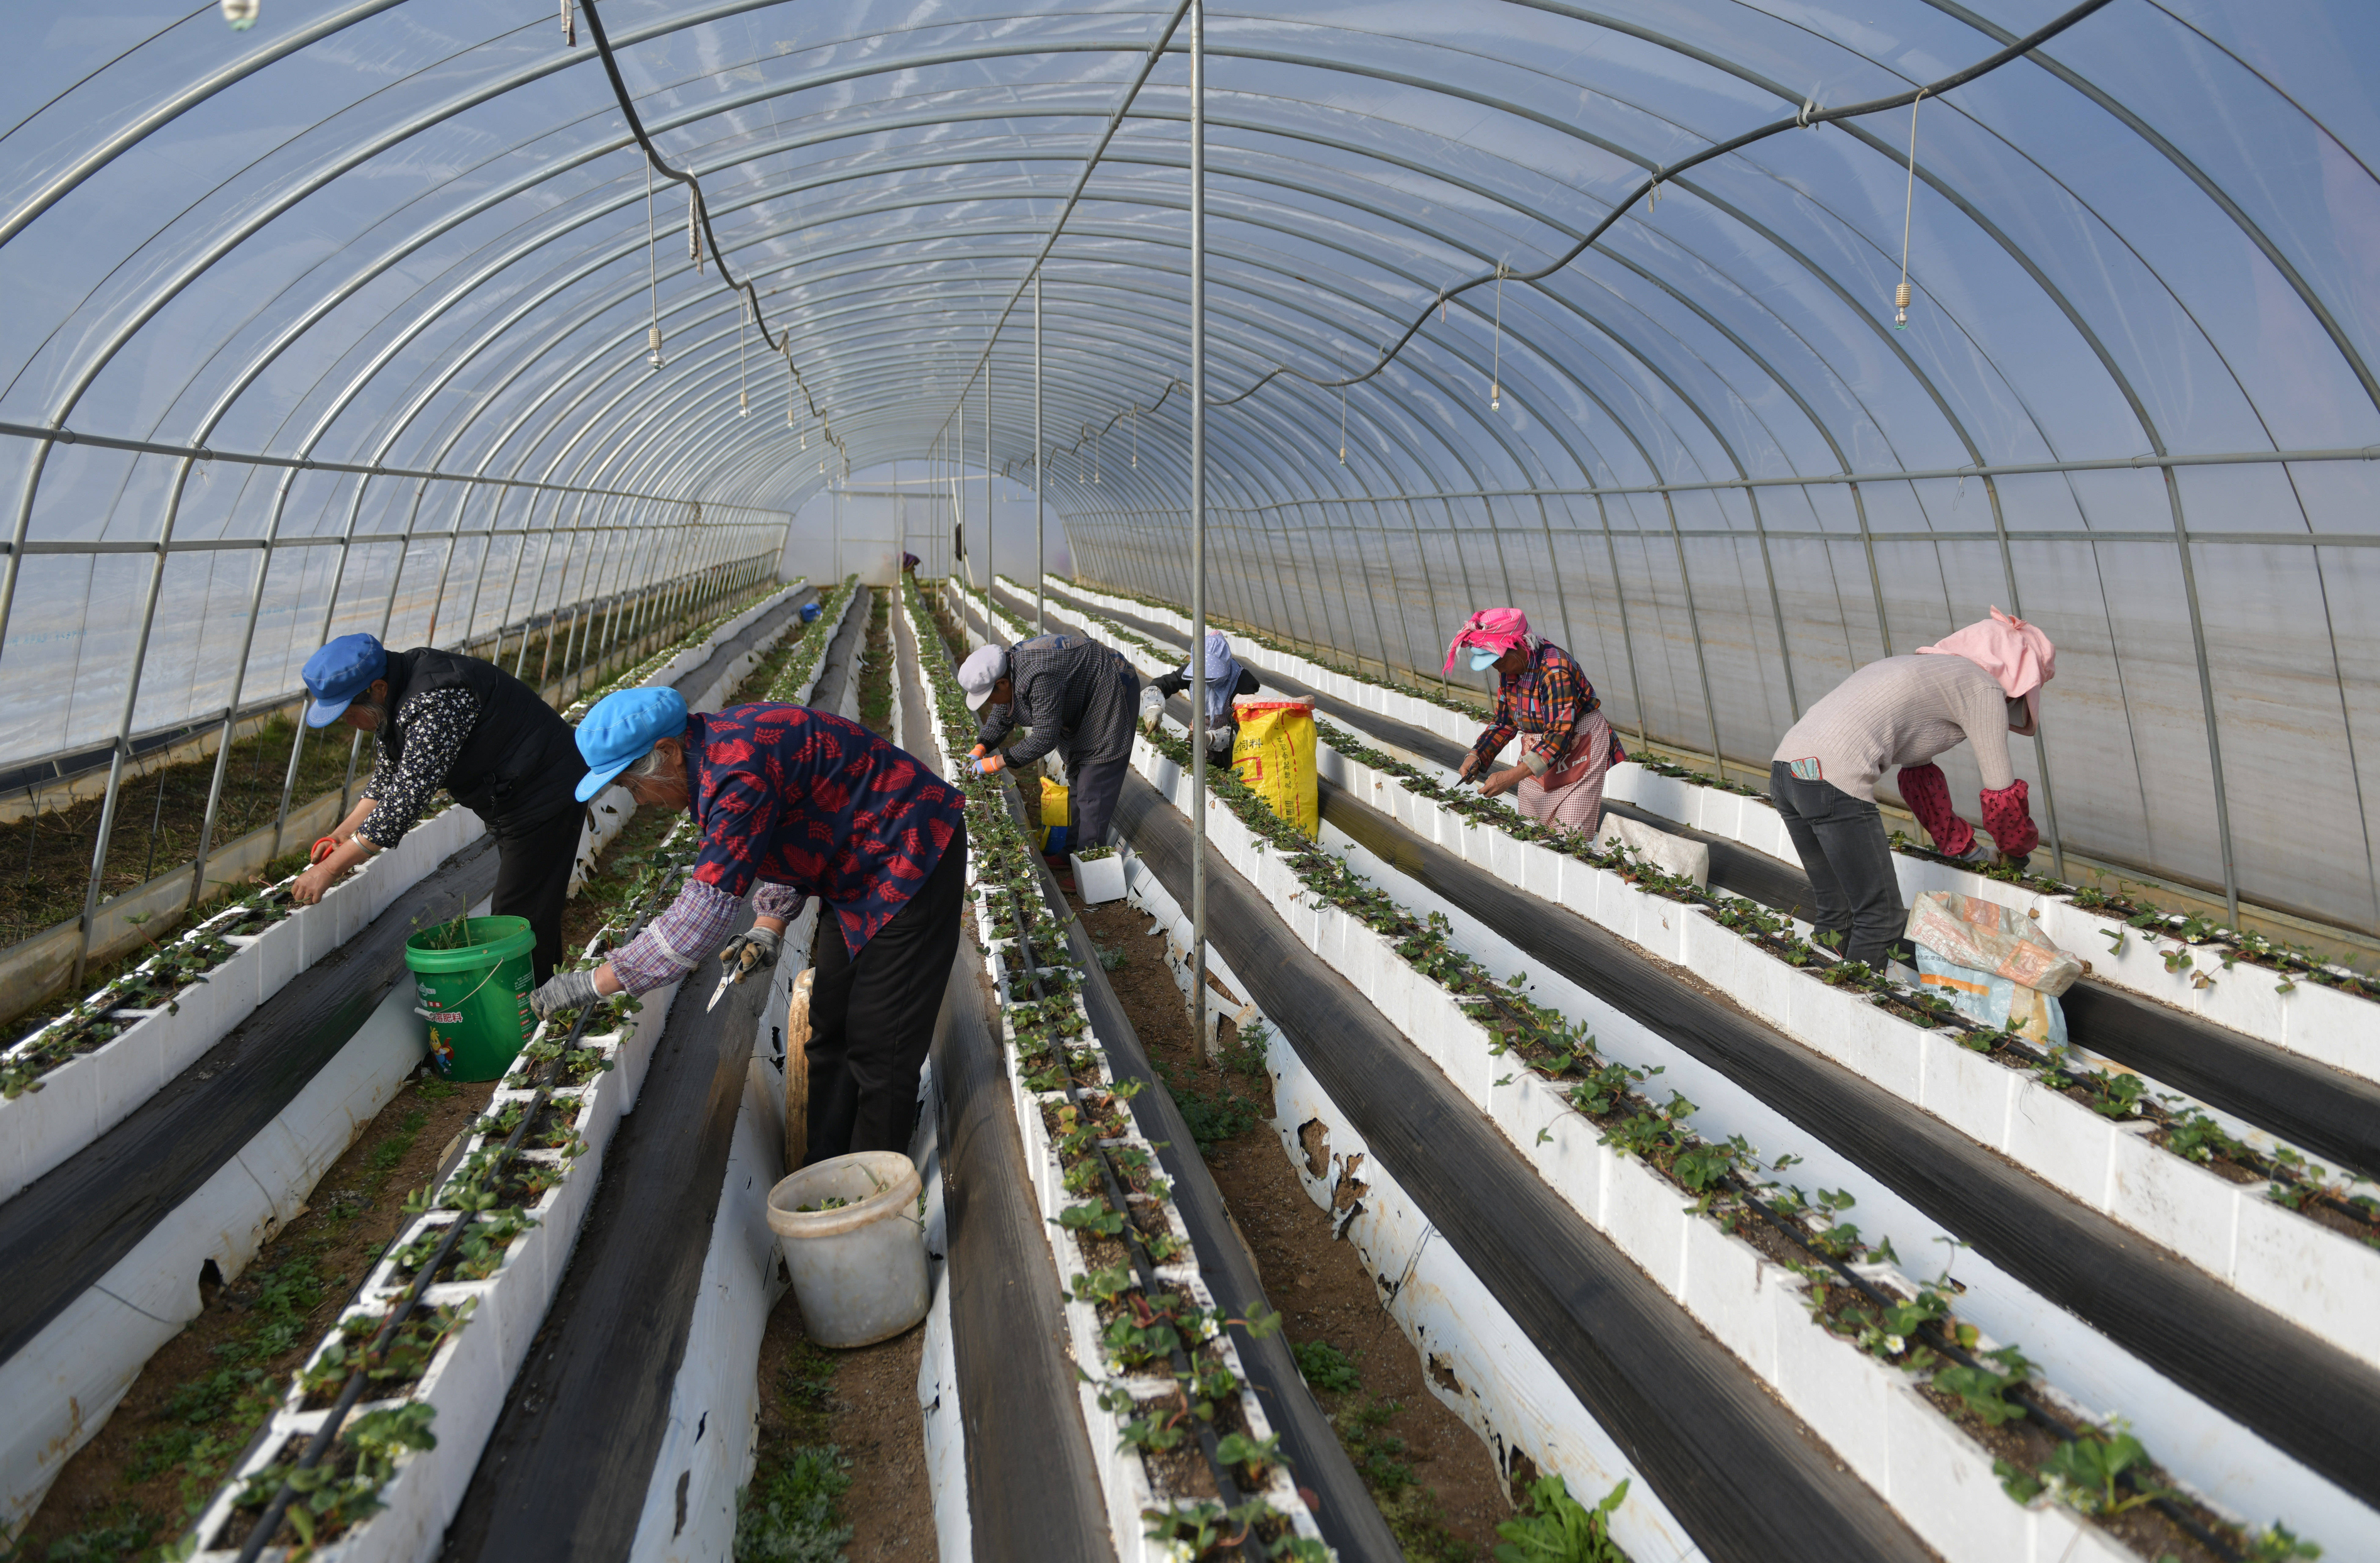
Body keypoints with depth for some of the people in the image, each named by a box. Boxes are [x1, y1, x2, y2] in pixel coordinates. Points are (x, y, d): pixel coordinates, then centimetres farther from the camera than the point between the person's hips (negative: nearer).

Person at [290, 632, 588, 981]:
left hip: (544, 801, -11)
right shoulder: (395, 695, 2)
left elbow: (407, 798, -32)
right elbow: (390, 770, 18)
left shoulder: (436, 702, -30)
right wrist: (345, 832, 8)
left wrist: (328, 870, -26)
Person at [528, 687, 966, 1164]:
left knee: (879, 1045, -5)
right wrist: (769, 929, 2)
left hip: (910, 866, -10)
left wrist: (594, 983, -24)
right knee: (830, 1030, 15)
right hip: (860, 872, 10)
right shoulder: (714, 748, 2)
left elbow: (705, 912, -31)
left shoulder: (741, 775, -30)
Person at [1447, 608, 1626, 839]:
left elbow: (1560, 734, -31)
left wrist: (1512, 777, -36)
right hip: (1538, 752, 8)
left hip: (1577, 750, -7)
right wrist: (1476, 756, -9)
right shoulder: (1510, 669, -2)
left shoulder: (1555, 668, -27)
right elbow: (1504, 722, 9)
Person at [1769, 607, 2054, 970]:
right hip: (1834, 780, -9)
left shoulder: (1930, 669, 31)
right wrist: (2019, 852, 28)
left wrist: (1964, 846, 41)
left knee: (1836, 912, 20)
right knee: (1881, 919, 0)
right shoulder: (1983, 686, 6)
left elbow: (1919, 776, 36)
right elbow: (2001, 792, 9)